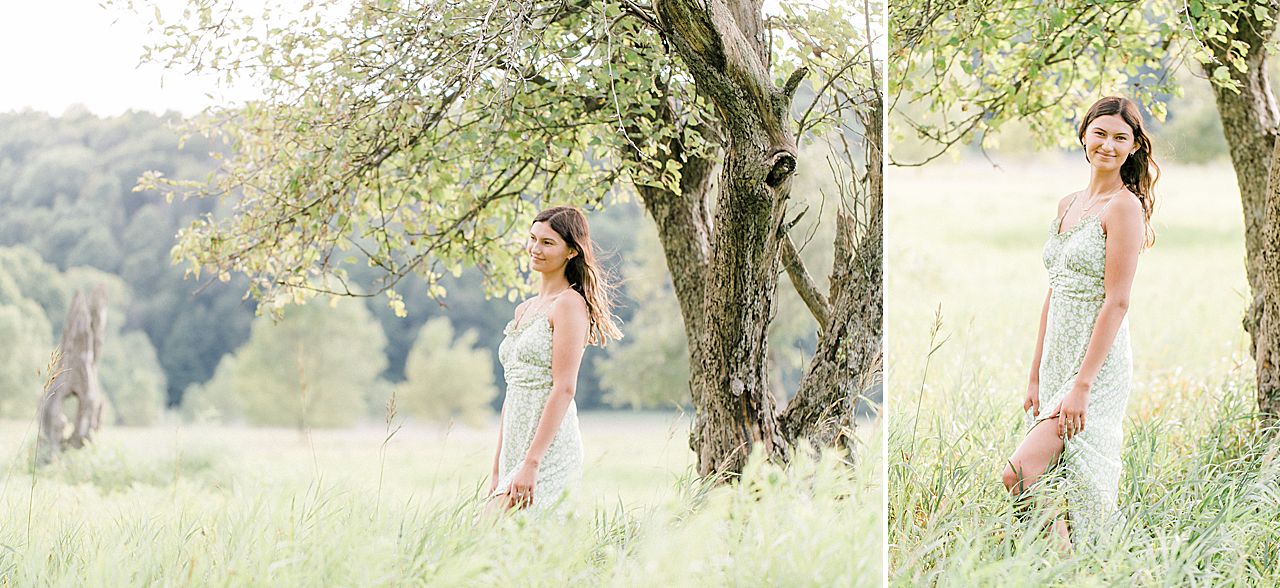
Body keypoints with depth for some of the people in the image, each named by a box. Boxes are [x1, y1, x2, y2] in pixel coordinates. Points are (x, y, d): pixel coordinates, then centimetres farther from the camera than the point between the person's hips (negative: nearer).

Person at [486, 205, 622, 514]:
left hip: (548, 453, -9)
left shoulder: (569, 304, -8)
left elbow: (564, 388, -15)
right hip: (517, 451, 9)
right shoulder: (524, 309, 19)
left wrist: (531, 462, -21)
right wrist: (497, 472, 19)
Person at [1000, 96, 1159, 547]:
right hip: (1058, 359, 8)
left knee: (1017, 477, -20)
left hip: (1098, 365, -8)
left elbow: (1117, 302, -16)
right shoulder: (1068, 205, 15)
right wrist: (1036, 376, 14)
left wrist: (1081, 385, -20)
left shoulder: (1125, 206, -9)